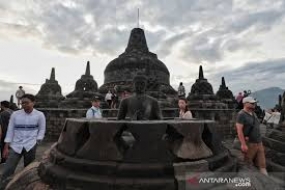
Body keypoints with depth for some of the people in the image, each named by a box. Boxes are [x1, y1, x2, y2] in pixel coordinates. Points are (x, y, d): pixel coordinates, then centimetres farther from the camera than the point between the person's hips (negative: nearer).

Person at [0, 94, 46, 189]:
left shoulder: (39, 115, -2)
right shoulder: (15, 114, 2)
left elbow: (42, 130, 5)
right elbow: (10, 131, 5)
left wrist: (37, 142, -5)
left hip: (30, 145, -2)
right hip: (15, 146, 2)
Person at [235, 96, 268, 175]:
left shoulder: (253, 113, 10)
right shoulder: (241, 114, -17)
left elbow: (256, 128, 18)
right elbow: (239, 130, -22)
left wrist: (260, 141, 18)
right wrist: (243, 144, -26)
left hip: (259, 142, 8)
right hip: (249, 143, -7)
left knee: (262, 164, 10)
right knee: (248, 164, 9)